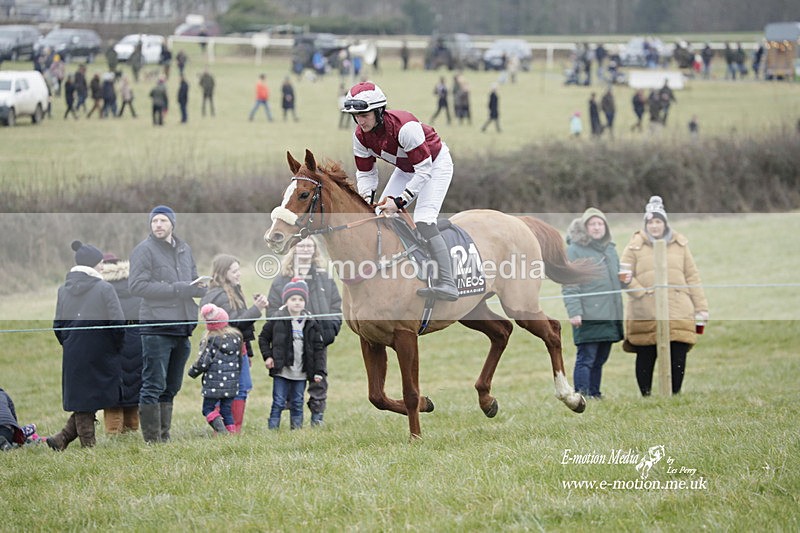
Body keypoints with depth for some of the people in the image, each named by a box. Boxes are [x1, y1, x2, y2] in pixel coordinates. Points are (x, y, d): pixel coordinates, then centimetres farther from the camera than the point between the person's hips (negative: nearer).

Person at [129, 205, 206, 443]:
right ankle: (151, 439, -6)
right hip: (156, 326, -7)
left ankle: (164, 436, 19)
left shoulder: (185, 249, 17)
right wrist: (177, 289, -18)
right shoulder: (144, 250, -4)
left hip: (182, 326, 7)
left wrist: (199, 287, -1)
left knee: (171, 387, 12)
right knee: (153, 386, -8)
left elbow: (195, 283, 25)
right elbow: (137, 285, -14)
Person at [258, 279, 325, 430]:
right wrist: (267, 356, -5)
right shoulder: (277, 320, -4)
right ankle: (272, 429, 1)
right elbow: (263, 338, 7)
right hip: (281, 371, -3)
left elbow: (318, 348, 5)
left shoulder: (311, 324, 3)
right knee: (278, 403, -2)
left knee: (297, 404, 10)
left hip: (301, 372, 3)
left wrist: (318, 371, 0)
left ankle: (297, 430, 17)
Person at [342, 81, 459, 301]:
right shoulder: (361, 136, -16)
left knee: (423, 220, -24)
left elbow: (424, 169, -32)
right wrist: (366, 199, -24)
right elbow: (365, 173, -4)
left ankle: (447, 284, -32)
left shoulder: (405, 127, -37)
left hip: (435, 163, -8)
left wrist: (400, 201, -35)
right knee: (380, 213, -2)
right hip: (406, 168, 8)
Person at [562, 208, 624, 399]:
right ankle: (582, 396, -6)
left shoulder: (610, 249, 18)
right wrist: (574, 311, -19)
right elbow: (569, 285, -10)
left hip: (610, 315, 7)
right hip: (588, 316, -7)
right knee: (586, 359, -8)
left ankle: (594, 394, 19)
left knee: (600, 360, 12)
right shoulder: (574, 250, -5)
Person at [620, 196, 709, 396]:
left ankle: (675, 395, 10)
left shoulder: (679, 245, 13)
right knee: (646, 357, 3)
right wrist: (640, 291, -11)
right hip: (645, 315, -2)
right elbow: (624, 275, 5)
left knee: (678, 357, -2)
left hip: (678, 312, 2)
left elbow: (692, 277, 14)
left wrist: (700, 307, 9)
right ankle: (646, 396, 14)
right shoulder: (636, 246, 6)